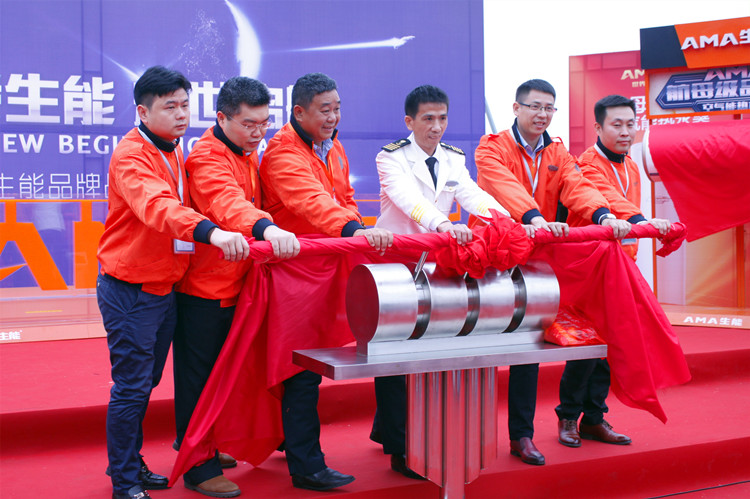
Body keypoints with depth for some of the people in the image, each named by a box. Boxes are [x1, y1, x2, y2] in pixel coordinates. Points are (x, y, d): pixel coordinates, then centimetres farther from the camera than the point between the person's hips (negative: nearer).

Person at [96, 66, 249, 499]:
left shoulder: (175, 152, 11)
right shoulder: (131, 156, -18)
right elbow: (157, 207, -37)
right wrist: (211, 232, -53)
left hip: (165, 288, 8)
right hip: (130, 291, -8)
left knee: (146, 383, 18)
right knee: (132, 388, -1)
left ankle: (132, 463, 32)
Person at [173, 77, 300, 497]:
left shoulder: (250, 154, 12)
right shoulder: (207, 158, -19)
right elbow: (227, 202, -38)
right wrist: (266, 228, -56)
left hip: (234, 285, 9)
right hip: (203, 287, -9)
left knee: (220, 371, 19)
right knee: (198, 376, 0)